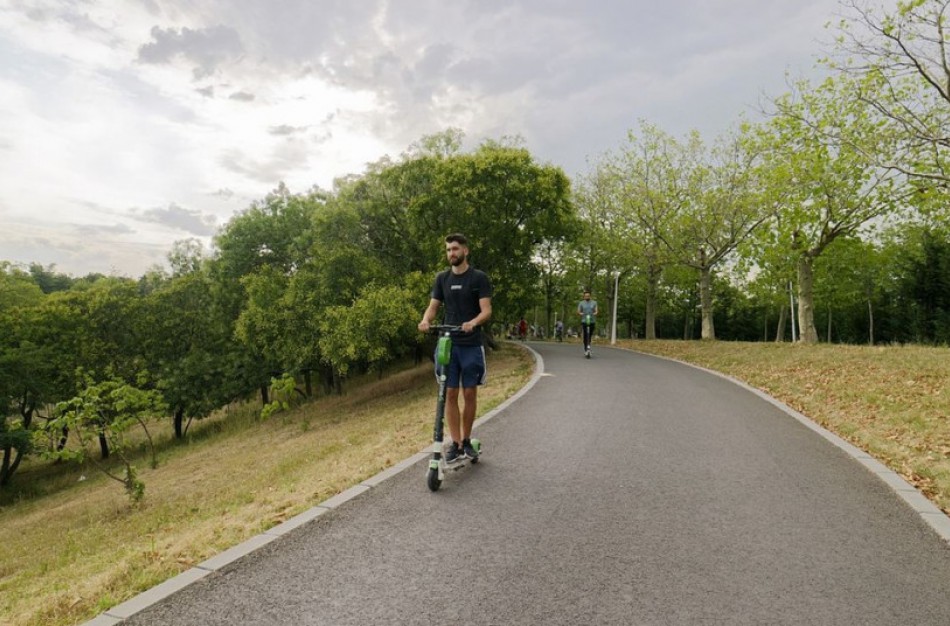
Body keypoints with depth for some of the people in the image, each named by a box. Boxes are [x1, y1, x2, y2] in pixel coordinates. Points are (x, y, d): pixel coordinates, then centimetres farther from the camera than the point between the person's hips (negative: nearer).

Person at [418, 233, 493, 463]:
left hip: (471, 345, -2)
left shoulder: (479, 277, -2)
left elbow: (486, 310, -10)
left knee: (470, 394, 5)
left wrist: (473, 323, -31)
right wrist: (425, 320, -18)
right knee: (450, 394, 1)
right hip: (448, 344, 3)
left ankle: (466, 440, 21)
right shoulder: (442, 278, 9)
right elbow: (433, 307, 6)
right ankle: (455, 443, 9)